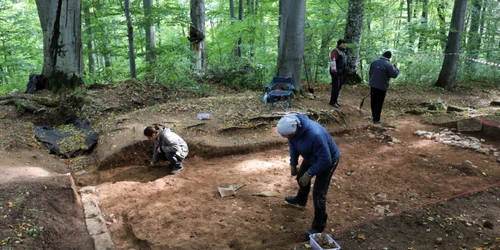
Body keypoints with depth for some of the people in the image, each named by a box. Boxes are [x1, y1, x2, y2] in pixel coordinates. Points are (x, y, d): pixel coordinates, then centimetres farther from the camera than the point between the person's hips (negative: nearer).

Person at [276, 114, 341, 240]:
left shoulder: (315, 135, -45)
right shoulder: (292, 127, -22)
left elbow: (325, 160, -33)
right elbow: (293, 145, 0)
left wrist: (310, 173, -25)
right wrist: (293, 163, -1)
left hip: (328, 161, -8)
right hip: (311, 157, 8)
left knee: (318, 194, -6)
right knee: (301, 176, 27)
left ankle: (318, 227, 11)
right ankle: (300, 199, 57)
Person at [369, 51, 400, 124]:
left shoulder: (374, 62, 6)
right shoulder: (388, 64, -15)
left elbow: (370, 73, 15)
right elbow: (394, 74, -12)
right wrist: (395, 67, 4)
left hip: (373, 85, 6)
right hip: (382, 87, -6)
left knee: (373, 101, 17)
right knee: (379, 103, -1)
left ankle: (374, 115, 30)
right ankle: (376, 120, 2)